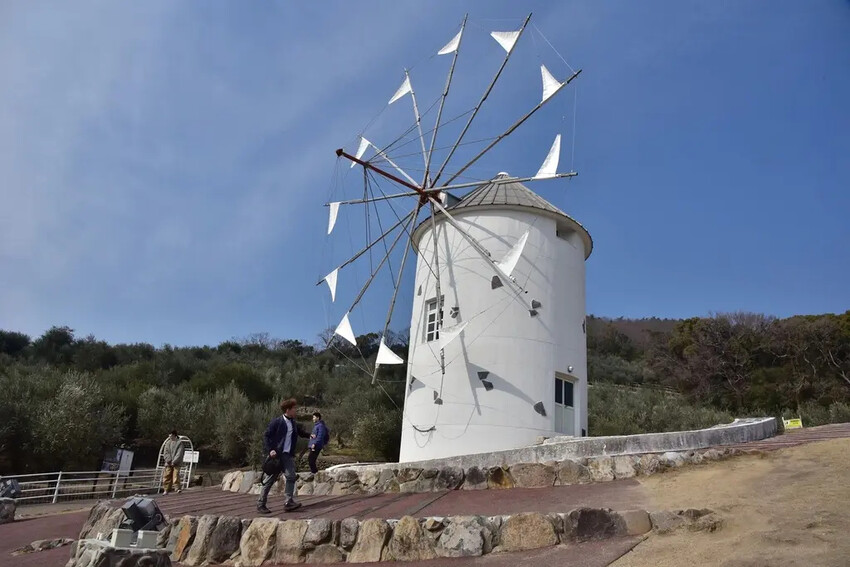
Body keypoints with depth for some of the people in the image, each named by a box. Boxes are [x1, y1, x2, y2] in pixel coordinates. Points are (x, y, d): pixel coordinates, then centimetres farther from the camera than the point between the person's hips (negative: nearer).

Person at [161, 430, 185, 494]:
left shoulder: (179, 443, -2)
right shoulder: (168, 443, 10)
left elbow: (179, 454, -8)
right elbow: (165, 453, 6)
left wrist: (174, 462, -13)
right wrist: (169, 461, -7)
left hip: (176, 463, -4)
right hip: (168, 463, 4)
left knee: (176, 475, -14)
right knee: (167, 476, 2)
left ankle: (177, 488, -10)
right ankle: (166, 489, 10)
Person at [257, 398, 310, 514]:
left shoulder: (294, 424, 12)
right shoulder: (276, 422, -7)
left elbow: (301, 433, 24)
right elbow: (266, 436, -6)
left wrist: (310, 435, 6)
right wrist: (270, 450, -16)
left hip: (288, 455, 5)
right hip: (276, 455, -5)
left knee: (291, 476, -11)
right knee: (270, 480, 0)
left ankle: (289, 502, -10)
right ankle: (260, 504, 11)